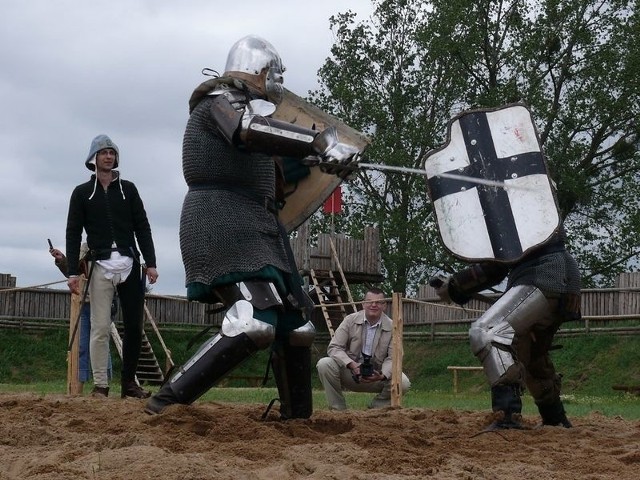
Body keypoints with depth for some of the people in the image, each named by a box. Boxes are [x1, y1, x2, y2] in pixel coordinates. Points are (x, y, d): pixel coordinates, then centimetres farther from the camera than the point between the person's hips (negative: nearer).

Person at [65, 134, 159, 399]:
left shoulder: (128, 189, 12)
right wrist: (72, 271, -5)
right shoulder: (82, 192, 8)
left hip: (130, 264, 2)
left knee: (134, 326, 0)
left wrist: (150, 263, -1)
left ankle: (129, 382, 7)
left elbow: (142, 228, 9)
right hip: (101, 266, -2)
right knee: (100, 328, -4)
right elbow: (73, 234, 4)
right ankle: (100, 385, 0)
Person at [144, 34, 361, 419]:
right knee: (255, 325, -26)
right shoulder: (222, 99, -4)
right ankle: (167, 404, -24)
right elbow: (251, 131, -28)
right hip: (224, 223, -10)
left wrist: (310, 158, 20)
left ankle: (297, 419, 21)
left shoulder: (246, 108, 24)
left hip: (255, 228, 10)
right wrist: (320, 143, -34)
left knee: (295, 326, 11)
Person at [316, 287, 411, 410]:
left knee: (403, 383, -26)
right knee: (324, 364, -28)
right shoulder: (350, 320, -5)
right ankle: (338, 409, -11)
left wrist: (382, 375, -32)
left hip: (376, 377, 0)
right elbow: (334, 347, -11)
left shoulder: (392, 328, -5)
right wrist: (352, 365, -30)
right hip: (349, 374, 0)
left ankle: (375, 408, 3)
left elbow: (392, 358, -9)